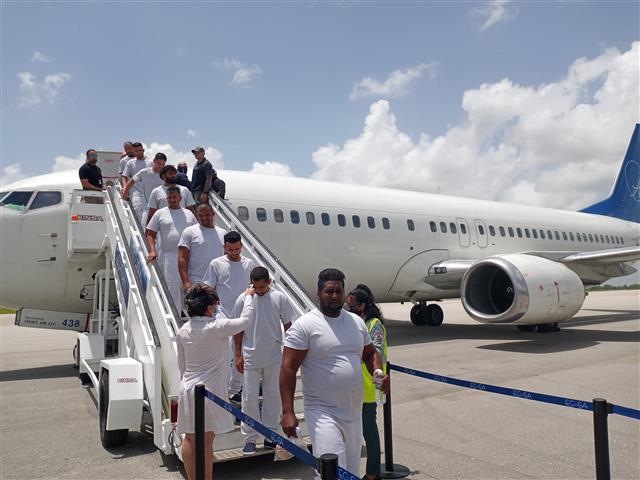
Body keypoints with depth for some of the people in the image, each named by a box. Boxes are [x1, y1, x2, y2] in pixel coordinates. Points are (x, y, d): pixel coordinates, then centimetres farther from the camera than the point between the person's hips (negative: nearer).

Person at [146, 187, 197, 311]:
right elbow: (150, 234, 5)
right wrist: (152, 251, -11)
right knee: (172, 289, -4)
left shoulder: (189, 214, 14)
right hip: (168, 257, -2)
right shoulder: (160, 214, 7)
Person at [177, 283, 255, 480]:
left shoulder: (183, 331, 3)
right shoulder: (216, 327, -15)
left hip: (188, 389, 6)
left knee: (190, 439, 15)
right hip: (210, 390, -6)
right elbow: (244, 320, 0)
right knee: (206, 441, 4)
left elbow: (181, 364, 12)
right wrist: (248, 297, 14)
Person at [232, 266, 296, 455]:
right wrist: (238, 355, 1)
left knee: (273, 396, 10)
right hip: (250, 357, 0)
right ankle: (250, 438, 17)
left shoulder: (279, 298, -5)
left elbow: (288, 326, 3)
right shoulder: (243, 299, -4)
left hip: (274, 356, 1)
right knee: (249, 397, 4)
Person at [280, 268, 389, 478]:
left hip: (354, 413, 6)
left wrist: (378, 373, -2)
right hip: (323, 412, -6)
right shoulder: (304, 325, -10)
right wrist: (288, 412, -19)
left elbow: (370, 353, 20)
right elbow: (288, 368, -13)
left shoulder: (357, 322, 9)